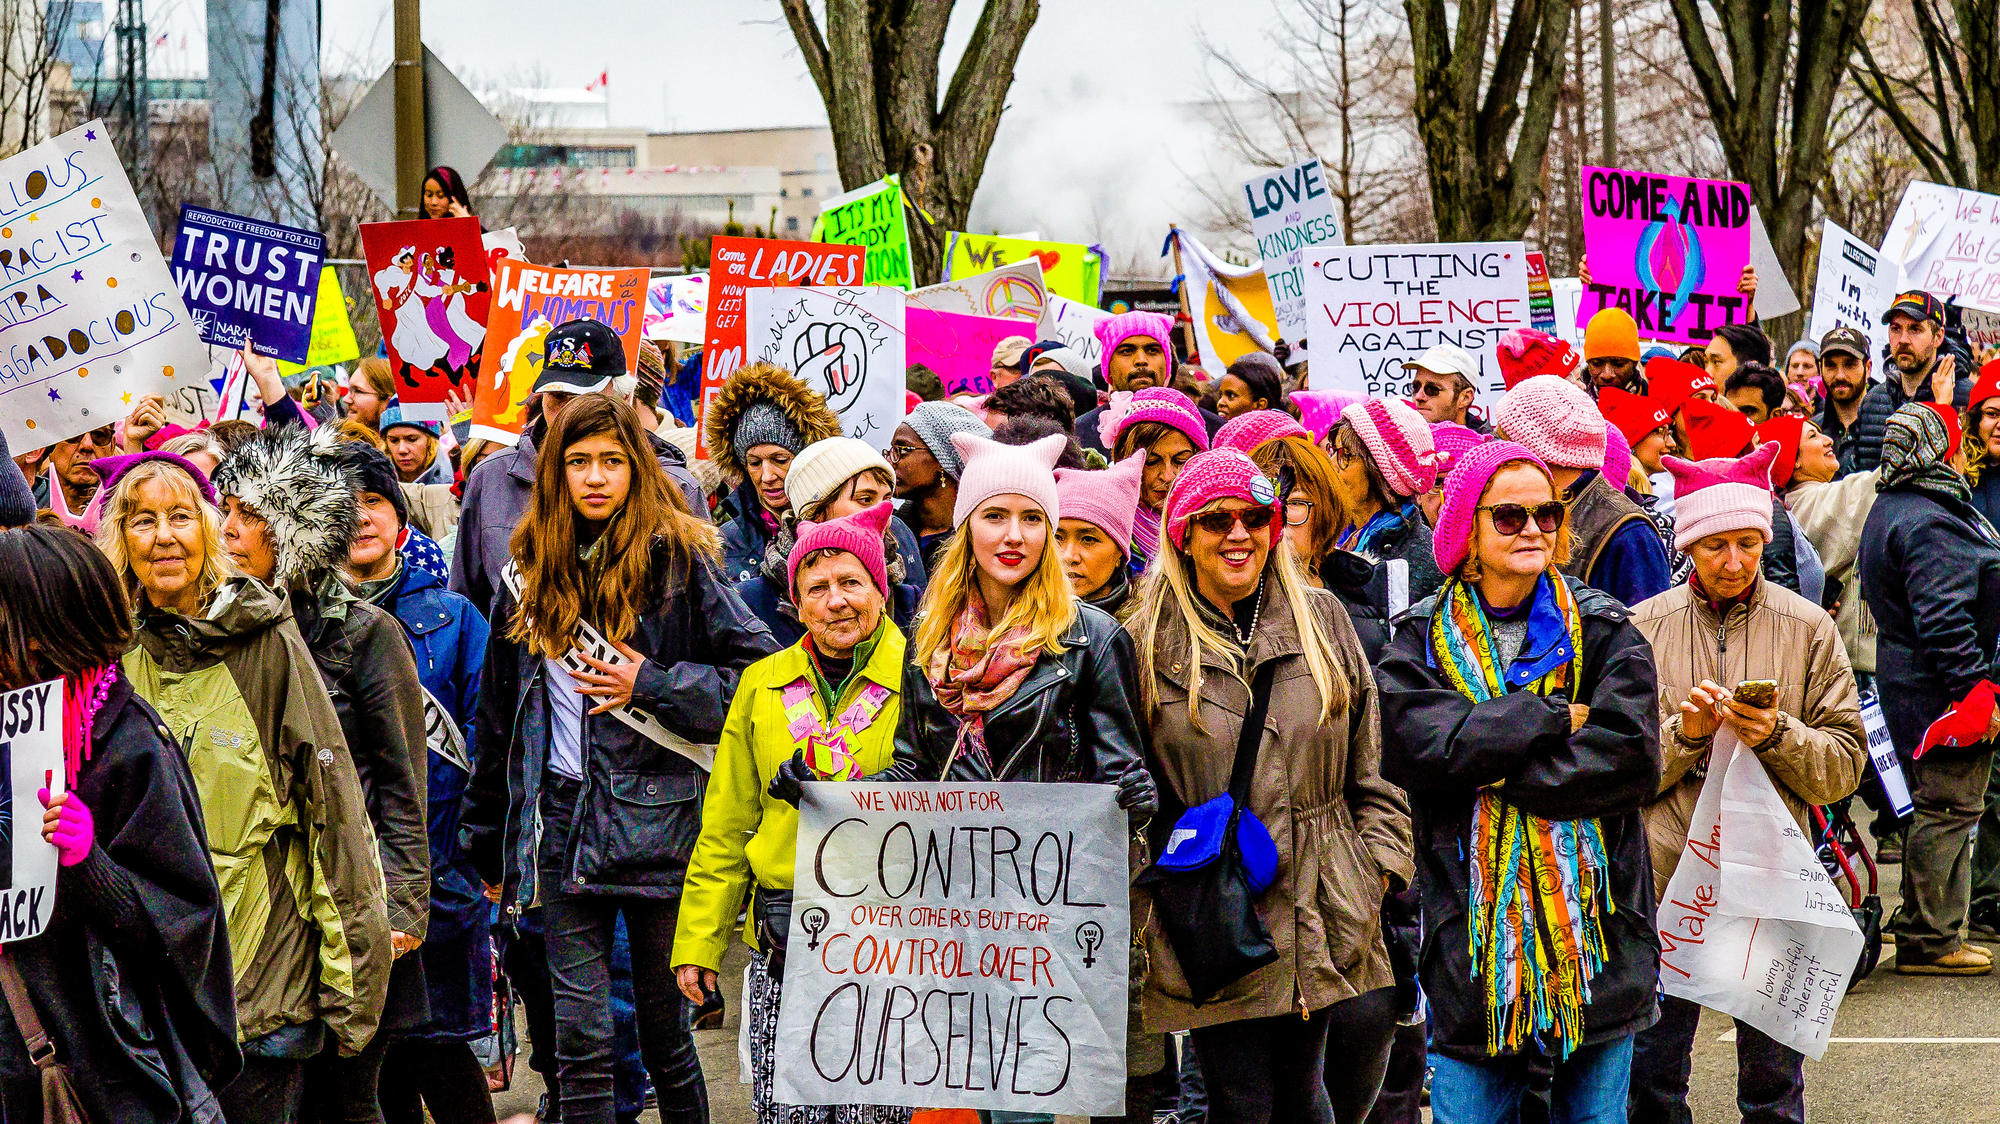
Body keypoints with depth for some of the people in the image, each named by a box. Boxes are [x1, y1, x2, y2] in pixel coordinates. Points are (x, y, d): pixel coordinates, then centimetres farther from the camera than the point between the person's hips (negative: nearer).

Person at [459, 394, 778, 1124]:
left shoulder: (677, 562, -2)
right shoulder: (530, 576, 12)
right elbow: (497, 721, 18)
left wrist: (654, 686, -12)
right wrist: (485, 843, 18)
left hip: (656, 817, -3)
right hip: (563, 818, 3)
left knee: (663, 1029, 5)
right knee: (580, 1035, 1)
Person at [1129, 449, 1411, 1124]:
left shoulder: (1322, 619, 8)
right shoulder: (1150, 642, 0)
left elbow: (1371, 761, 13)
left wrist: (1379, 860, 4)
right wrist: (1139, 908, 0)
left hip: (1322, 913, 2)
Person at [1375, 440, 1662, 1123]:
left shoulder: (1604, 631, 4)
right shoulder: (1423, 639, 5)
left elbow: (1631, 760, -11)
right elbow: (1407, 742, -14)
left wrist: (1493, 767, -12)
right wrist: (1548, 719, -13)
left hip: (1593, 919, 1)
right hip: (1472, 929, 0)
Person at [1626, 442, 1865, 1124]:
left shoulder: (1807, 628, 5)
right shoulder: (1642, 628, 5)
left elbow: (1845, 766, 4)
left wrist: (1776, 736, -13)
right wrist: (1682, 733, -13)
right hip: (1666, 872, 0)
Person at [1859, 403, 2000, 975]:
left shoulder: (1890, 509, 15)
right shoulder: (1928, 523, -21)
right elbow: (1944, 620, -26)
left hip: (1908, 686, 11)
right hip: (1941, 691, -11)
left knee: (1937, 809, 17)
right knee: (1948, 810, -5)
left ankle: (1922, 926, 24)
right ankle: (1928, 941, 0)